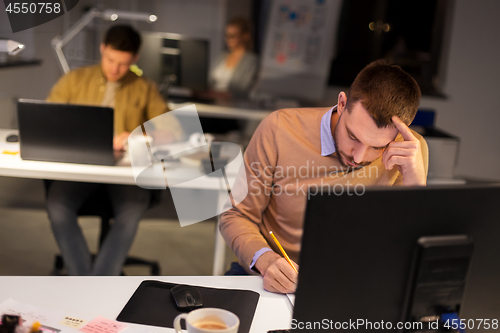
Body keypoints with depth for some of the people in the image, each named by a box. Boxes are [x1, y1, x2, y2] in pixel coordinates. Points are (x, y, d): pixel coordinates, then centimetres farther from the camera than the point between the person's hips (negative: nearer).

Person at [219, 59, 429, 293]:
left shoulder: (410, 152, -11)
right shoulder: (280, 130, -13)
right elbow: (237, 216, -4)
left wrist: (415, 184, -25)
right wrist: (264, 260, -24)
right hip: (272, 285, 0)